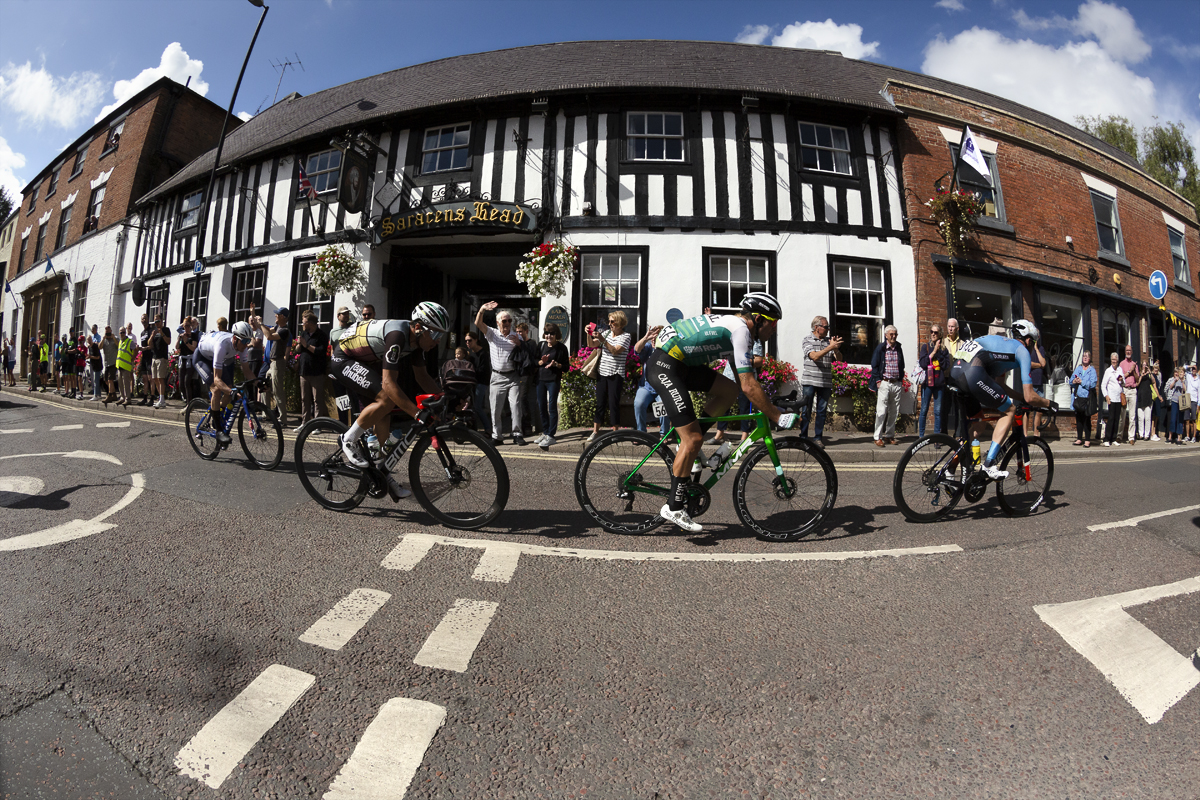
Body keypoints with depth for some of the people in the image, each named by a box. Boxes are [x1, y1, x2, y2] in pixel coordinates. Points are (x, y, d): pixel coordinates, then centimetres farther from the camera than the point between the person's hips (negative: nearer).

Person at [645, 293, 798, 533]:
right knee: (693, 438, -9)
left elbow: (742, 378, 26)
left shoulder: (733, 324, 17)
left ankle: (688, 445, 13)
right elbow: (749, 386, -19)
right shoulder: (741, 330, -13)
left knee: (729, 390, 8)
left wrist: (765, 407, 26)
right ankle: (674, 508, 1)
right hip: (664, 367, -10)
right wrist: (778, 417, -12)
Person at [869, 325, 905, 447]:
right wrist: (878, 381, -8)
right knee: (881, 411, -8)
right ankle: (878, 437, -3)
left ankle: (890, 436, 16)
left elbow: (902, 366, 20)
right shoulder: (880, 348, 0)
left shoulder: (899, 349, 13)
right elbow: (874, 365, -2)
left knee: (894, 412, 7)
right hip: (884, 383, -5)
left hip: (897, 384, 5)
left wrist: (901, 380, 11)